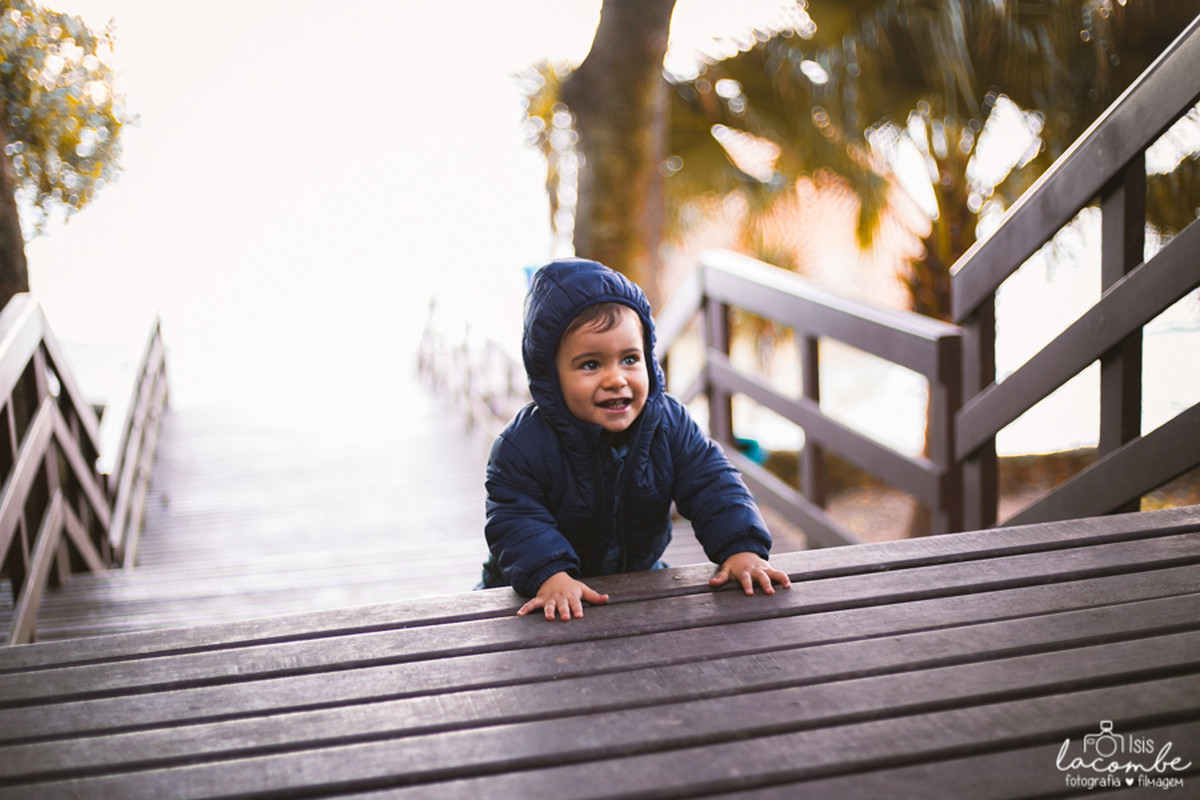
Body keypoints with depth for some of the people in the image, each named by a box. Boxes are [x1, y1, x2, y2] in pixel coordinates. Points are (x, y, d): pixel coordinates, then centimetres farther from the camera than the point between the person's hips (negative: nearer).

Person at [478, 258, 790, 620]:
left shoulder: (670, 424, -11)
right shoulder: (522, 446, -21)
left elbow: (714, 485, -12)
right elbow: (516, 523, -24)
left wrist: (742, 549, -29)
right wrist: (551, 577, -42)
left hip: (640, 575, 3)